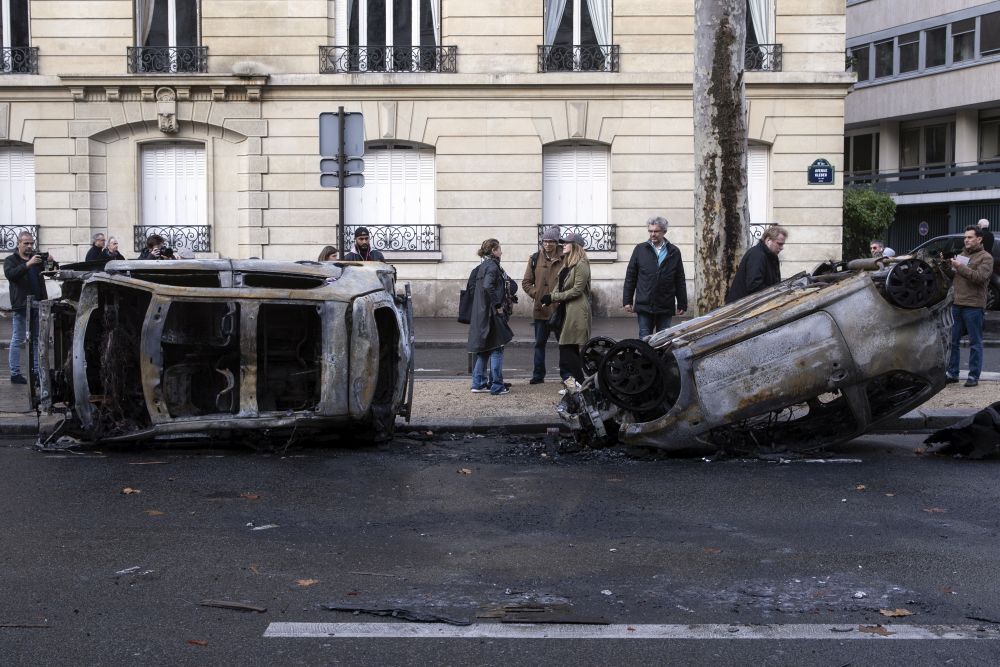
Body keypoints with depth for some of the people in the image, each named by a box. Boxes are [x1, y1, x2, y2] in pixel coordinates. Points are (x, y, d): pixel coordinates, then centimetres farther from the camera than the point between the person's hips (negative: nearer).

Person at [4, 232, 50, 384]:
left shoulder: (37, 258, 15)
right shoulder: (10, 260, 1)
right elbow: (10, 274, -19)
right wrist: (28, 264, -32)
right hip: (21, 305, -5)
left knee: (37, 339, 9)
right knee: (17, 340, -2)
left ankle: (36, 371, 16)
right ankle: (15, 373, 0)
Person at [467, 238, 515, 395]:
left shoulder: (483, 266, 13)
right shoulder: (492, 266, -14)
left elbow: (471, 283, 20)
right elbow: (488, 286, -28)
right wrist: (498, 305, -20)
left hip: (480, 314, 9)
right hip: (492, 313, -9)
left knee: (483, 350, 14)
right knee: (497, 349, -2)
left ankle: (478, 384, 17)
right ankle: (497, 386, 1)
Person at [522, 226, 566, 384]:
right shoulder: (535, 259, 5)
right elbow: (526, 282, 9)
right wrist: (536, 294, -5)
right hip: (541, 309, 2)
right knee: (540, 343, 9)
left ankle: (566, 374, 16)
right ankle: (538, 375, 18)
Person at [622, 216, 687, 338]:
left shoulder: (674, 252, 6)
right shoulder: (640, 250, 5)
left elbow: (680, 281, 8)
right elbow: (630, 277, 6)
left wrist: (682, 304, 5)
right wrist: (627, 301, 2)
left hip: (666, 308, 1)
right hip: (644, 305, -1)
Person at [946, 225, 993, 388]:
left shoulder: (985, 257, -1)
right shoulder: (961, 255, 20)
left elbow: (981, 277, -17)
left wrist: (961, 267, -17)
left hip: (973, 306, -6)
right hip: (956, 304, 6)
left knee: (975, 343, 0)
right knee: (952, 341, 8)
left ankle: (974, 376, 4)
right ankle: (952, 373, 16)